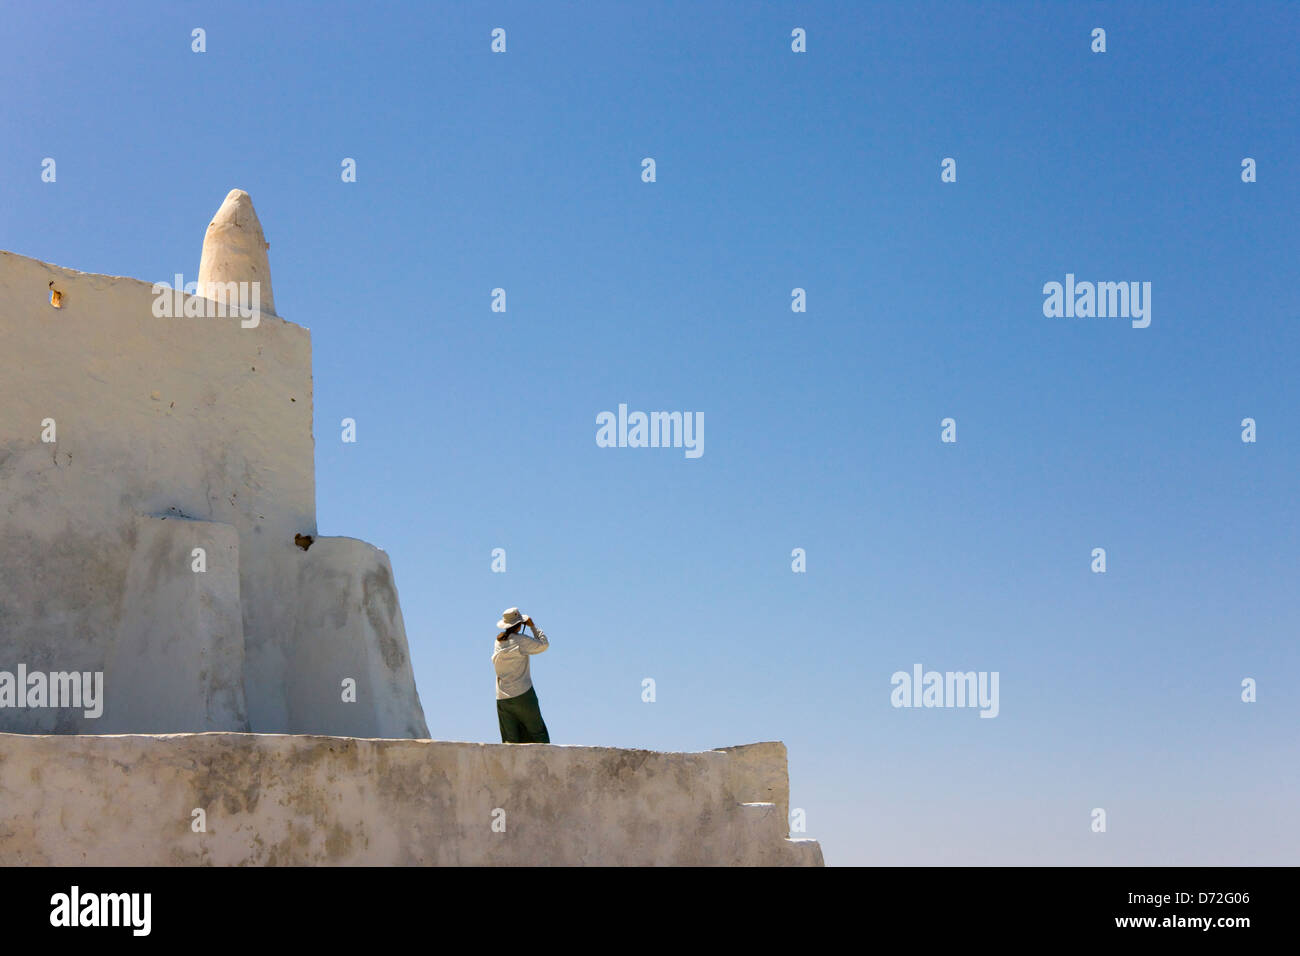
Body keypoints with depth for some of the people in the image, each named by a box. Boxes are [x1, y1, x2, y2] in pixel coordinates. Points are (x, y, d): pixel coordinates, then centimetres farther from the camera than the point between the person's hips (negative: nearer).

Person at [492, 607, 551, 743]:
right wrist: (533, 626, 7)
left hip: (502, 698, 5)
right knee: (538, 735, 5)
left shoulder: (498, 642, 7)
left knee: (509, 740, 5)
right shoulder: (521, 640, -11)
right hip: (522, 695, -5)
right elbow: (544, 644, -1)